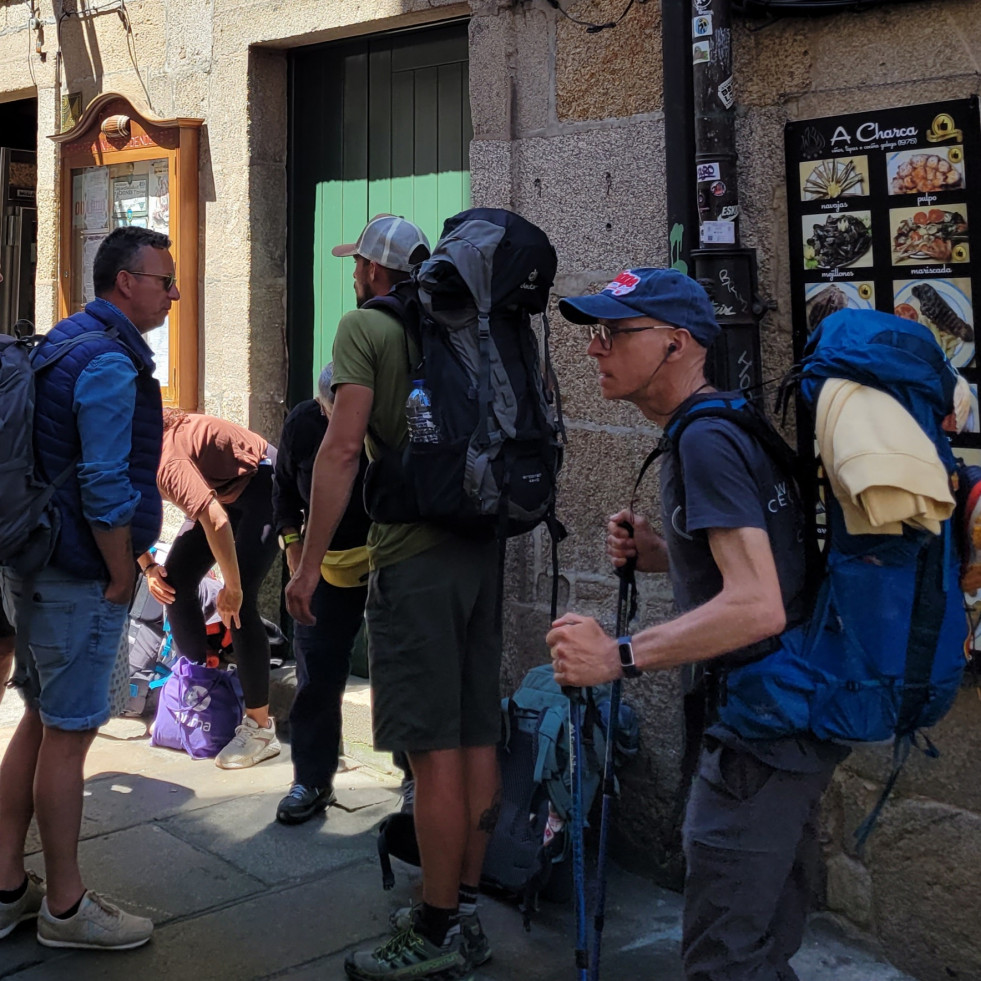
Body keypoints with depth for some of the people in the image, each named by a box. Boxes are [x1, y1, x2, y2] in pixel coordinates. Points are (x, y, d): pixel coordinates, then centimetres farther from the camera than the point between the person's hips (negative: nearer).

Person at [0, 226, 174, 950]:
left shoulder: (63, 341, 14)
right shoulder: (111, 364, -18)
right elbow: (105, 488, -23)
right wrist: (122, 575, -12)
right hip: (80, 579, -10)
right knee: (68, 737, 1)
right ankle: (66, 907, 15)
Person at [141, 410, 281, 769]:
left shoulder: (164, 462, -34)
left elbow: (216, 521, -41)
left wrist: (231, 587, -30)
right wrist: (148, 566, -3)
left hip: (263, 486, -9)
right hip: (223, 490, 9)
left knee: (238, 603, -17)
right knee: (174, 581, 3)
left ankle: (261, 729, -12)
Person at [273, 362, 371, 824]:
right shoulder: (302, 423, -10)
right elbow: (284, 486, 8)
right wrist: (292, 542, 0)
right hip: (327, 561, 3)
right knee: (316, 677, 3)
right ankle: (312, 781, 16)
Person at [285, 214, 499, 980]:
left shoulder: (365, 326, -4)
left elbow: (344, 445, -13)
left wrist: (310, 562, -10)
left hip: (414, 558, -7)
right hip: (481, 549, 7)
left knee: (434, 752, -3)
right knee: (477, 740, 10)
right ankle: (464, 915, 22)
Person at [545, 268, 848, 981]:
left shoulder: (706, 441, -19)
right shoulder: (728, 426, 14)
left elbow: (756, 605, -28)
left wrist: (620, 656, -29)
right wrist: (655, 553, 7)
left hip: (762, 732, -11)